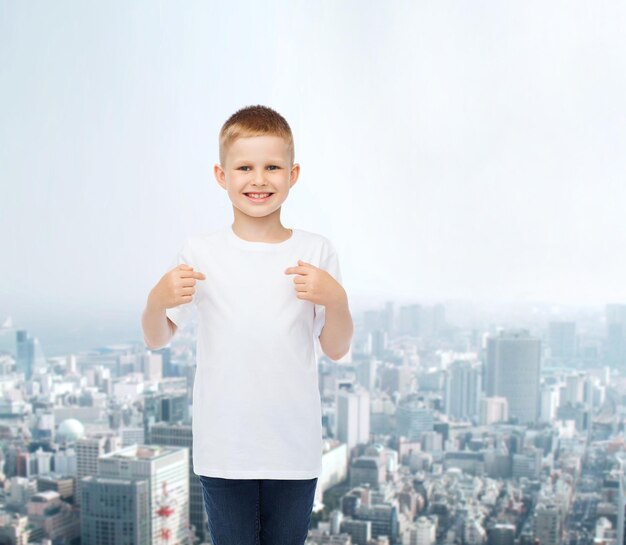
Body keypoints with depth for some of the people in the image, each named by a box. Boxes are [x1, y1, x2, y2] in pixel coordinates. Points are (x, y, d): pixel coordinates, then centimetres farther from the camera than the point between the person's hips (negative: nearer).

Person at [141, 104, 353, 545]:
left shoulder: (316, 252, -2)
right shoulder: (201, 253, -5)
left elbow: (337, 350, 1)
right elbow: (157, 340, 4)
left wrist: (336, 299, -17)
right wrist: (157, 301, -17)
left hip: (295, 447, 1)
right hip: (224, 449, -1)